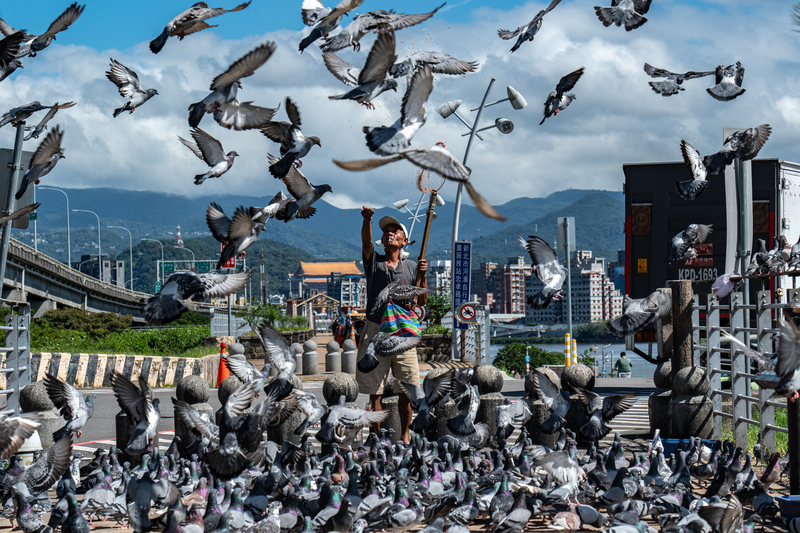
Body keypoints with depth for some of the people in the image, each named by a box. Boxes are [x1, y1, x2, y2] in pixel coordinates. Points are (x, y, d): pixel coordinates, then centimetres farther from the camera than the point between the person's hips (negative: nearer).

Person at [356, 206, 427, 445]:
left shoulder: (411, 266, 13)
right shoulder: (373, 261, 8)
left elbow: (422, 301, 10)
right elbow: (366, 242, -13)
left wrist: (422, 276, -6)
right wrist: (367, 220, -31)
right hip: (375, 331, -1)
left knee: (406, 390, 1)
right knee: (374, 391, -2)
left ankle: (405, 435, 15)